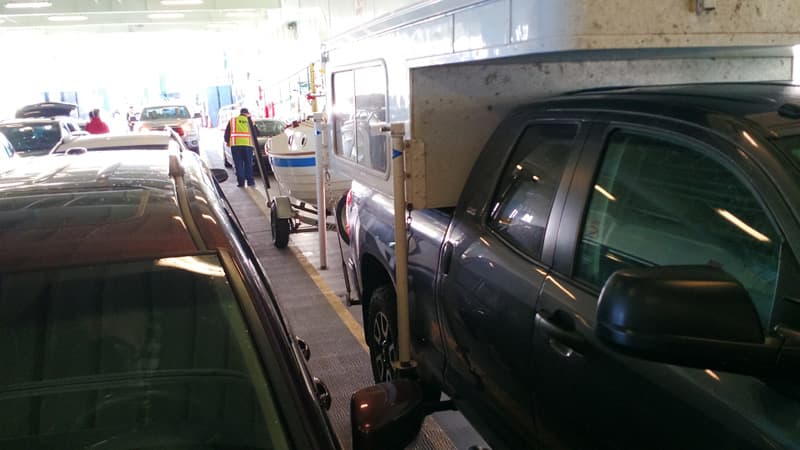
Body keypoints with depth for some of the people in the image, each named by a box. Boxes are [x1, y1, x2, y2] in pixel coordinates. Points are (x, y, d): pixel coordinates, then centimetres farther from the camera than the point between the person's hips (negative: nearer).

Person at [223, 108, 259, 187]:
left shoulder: (232, 120, 13)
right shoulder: (249, 121, 11)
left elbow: (227, 133, 13)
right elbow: (254, 134, 13)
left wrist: (227, 142, 30)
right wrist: (255, 145, 22)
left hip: (235, 145, 0)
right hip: (247, 144, 0)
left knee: (238, 164, 4)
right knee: (248, 164, 8)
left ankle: (240, 182, 0)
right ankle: (250, 181, 5)